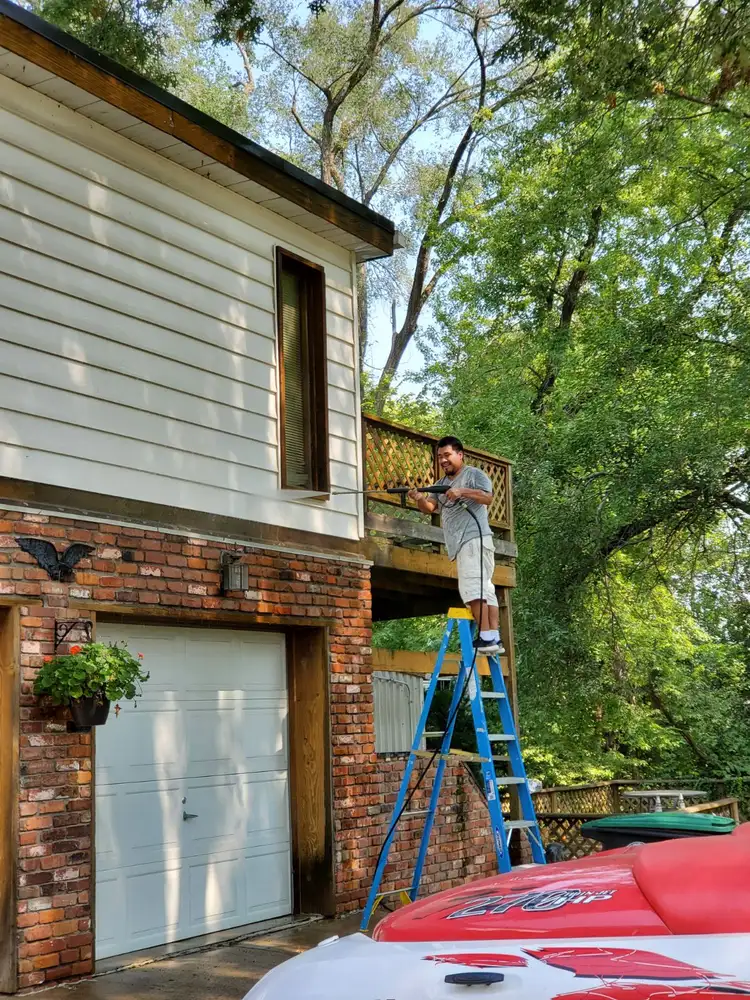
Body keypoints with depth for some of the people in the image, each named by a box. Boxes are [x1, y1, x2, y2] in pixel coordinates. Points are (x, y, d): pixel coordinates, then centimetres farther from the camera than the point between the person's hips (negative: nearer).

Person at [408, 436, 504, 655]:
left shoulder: (474, 474, 2)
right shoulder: (442, 484, 24)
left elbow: (488, 498, -12)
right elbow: (430, 507, 11)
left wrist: (463, 492, -25)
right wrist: (419, 499, -11)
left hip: (474, 538, -9)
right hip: (460, 543, 9)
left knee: (472, 587, -18)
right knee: (484, 588, 5)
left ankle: (486, 637, -22)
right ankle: (494, 638, 2)